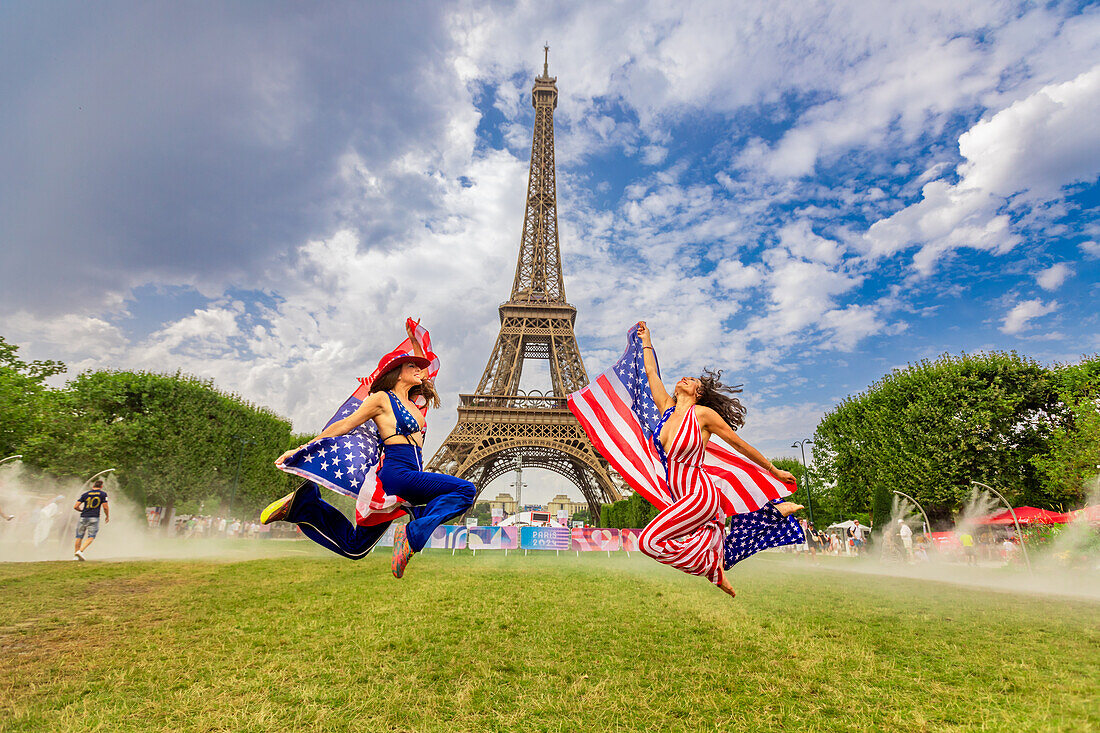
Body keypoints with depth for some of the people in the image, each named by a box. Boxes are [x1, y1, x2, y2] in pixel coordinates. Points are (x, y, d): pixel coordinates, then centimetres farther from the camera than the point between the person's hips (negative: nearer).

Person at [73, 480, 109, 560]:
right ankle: (80, 551, -19)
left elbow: (75, 507, 5)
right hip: (94, 518, -3)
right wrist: (107, 516, 12)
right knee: (90, 537, 0)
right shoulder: (103, 494, 1)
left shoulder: (85, 494, 8)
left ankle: (75, 556, 17)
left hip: (83, 518, 3)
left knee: (79, 537, 13)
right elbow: (105, 507, -3)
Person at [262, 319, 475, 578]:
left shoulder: (414, 403, 20)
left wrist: (415, 338, 32)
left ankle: (302, 505, 14)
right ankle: (413, 535, -22)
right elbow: (344, 424, 1)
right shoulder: (382, 398, -1)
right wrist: (301, 449, 1)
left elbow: (427, 367, 35)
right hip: (396, 473, -8)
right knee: (465, 489, -20)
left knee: (354, 547, 11)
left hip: (412, 477, 8)